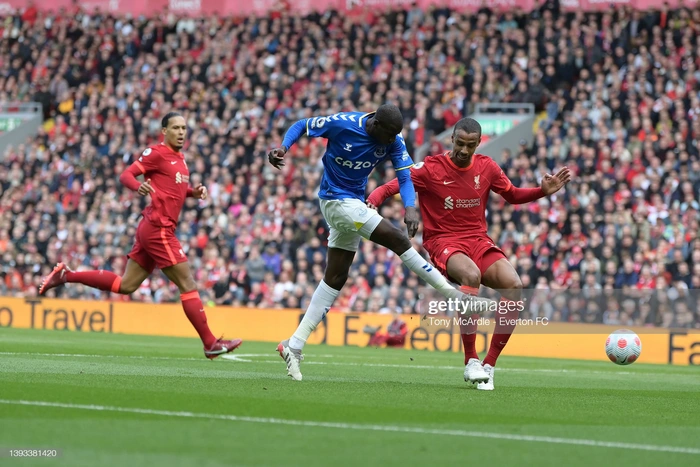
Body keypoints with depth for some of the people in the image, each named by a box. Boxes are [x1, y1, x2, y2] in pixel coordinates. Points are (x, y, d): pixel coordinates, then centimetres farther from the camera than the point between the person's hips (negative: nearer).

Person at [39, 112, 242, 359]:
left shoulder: (179, 158, 17)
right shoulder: (156, 153, -9)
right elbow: (125, 175, -12)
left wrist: (195, 191, 10)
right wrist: (138, 186, -33)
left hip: (151, 229, 9)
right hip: (158, 229, -9)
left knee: (125, 285, 12)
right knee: (188, 285, -6)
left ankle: (65, 275, 16)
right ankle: (210, 343, -2)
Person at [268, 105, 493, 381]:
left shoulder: (393, 141, -6)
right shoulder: (341, 124, -18)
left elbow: (405, 175, -13)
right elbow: (302, 126, -5)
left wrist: (410, 207, -31)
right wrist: (283, 147, -23)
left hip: (354, 204, 7)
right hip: (336, 200, -7)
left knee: (335, 279, 7)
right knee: (397, 239, -15)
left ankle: (295, 345, 10)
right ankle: (452, 294, -11)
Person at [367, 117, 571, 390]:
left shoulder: (486, 167, 6)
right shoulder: (431, 168, -5)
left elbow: (513, 195, 21)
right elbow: (390, 187, -5)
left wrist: (544, 191, 6)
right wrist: (373, 200, -27)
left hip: (478, 241, 4)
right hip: (443, 242, -4)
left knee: (514, 286, -23)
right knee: (471, 275, -39)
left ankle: (489, 366, -11)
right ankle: (471, 362, -28)